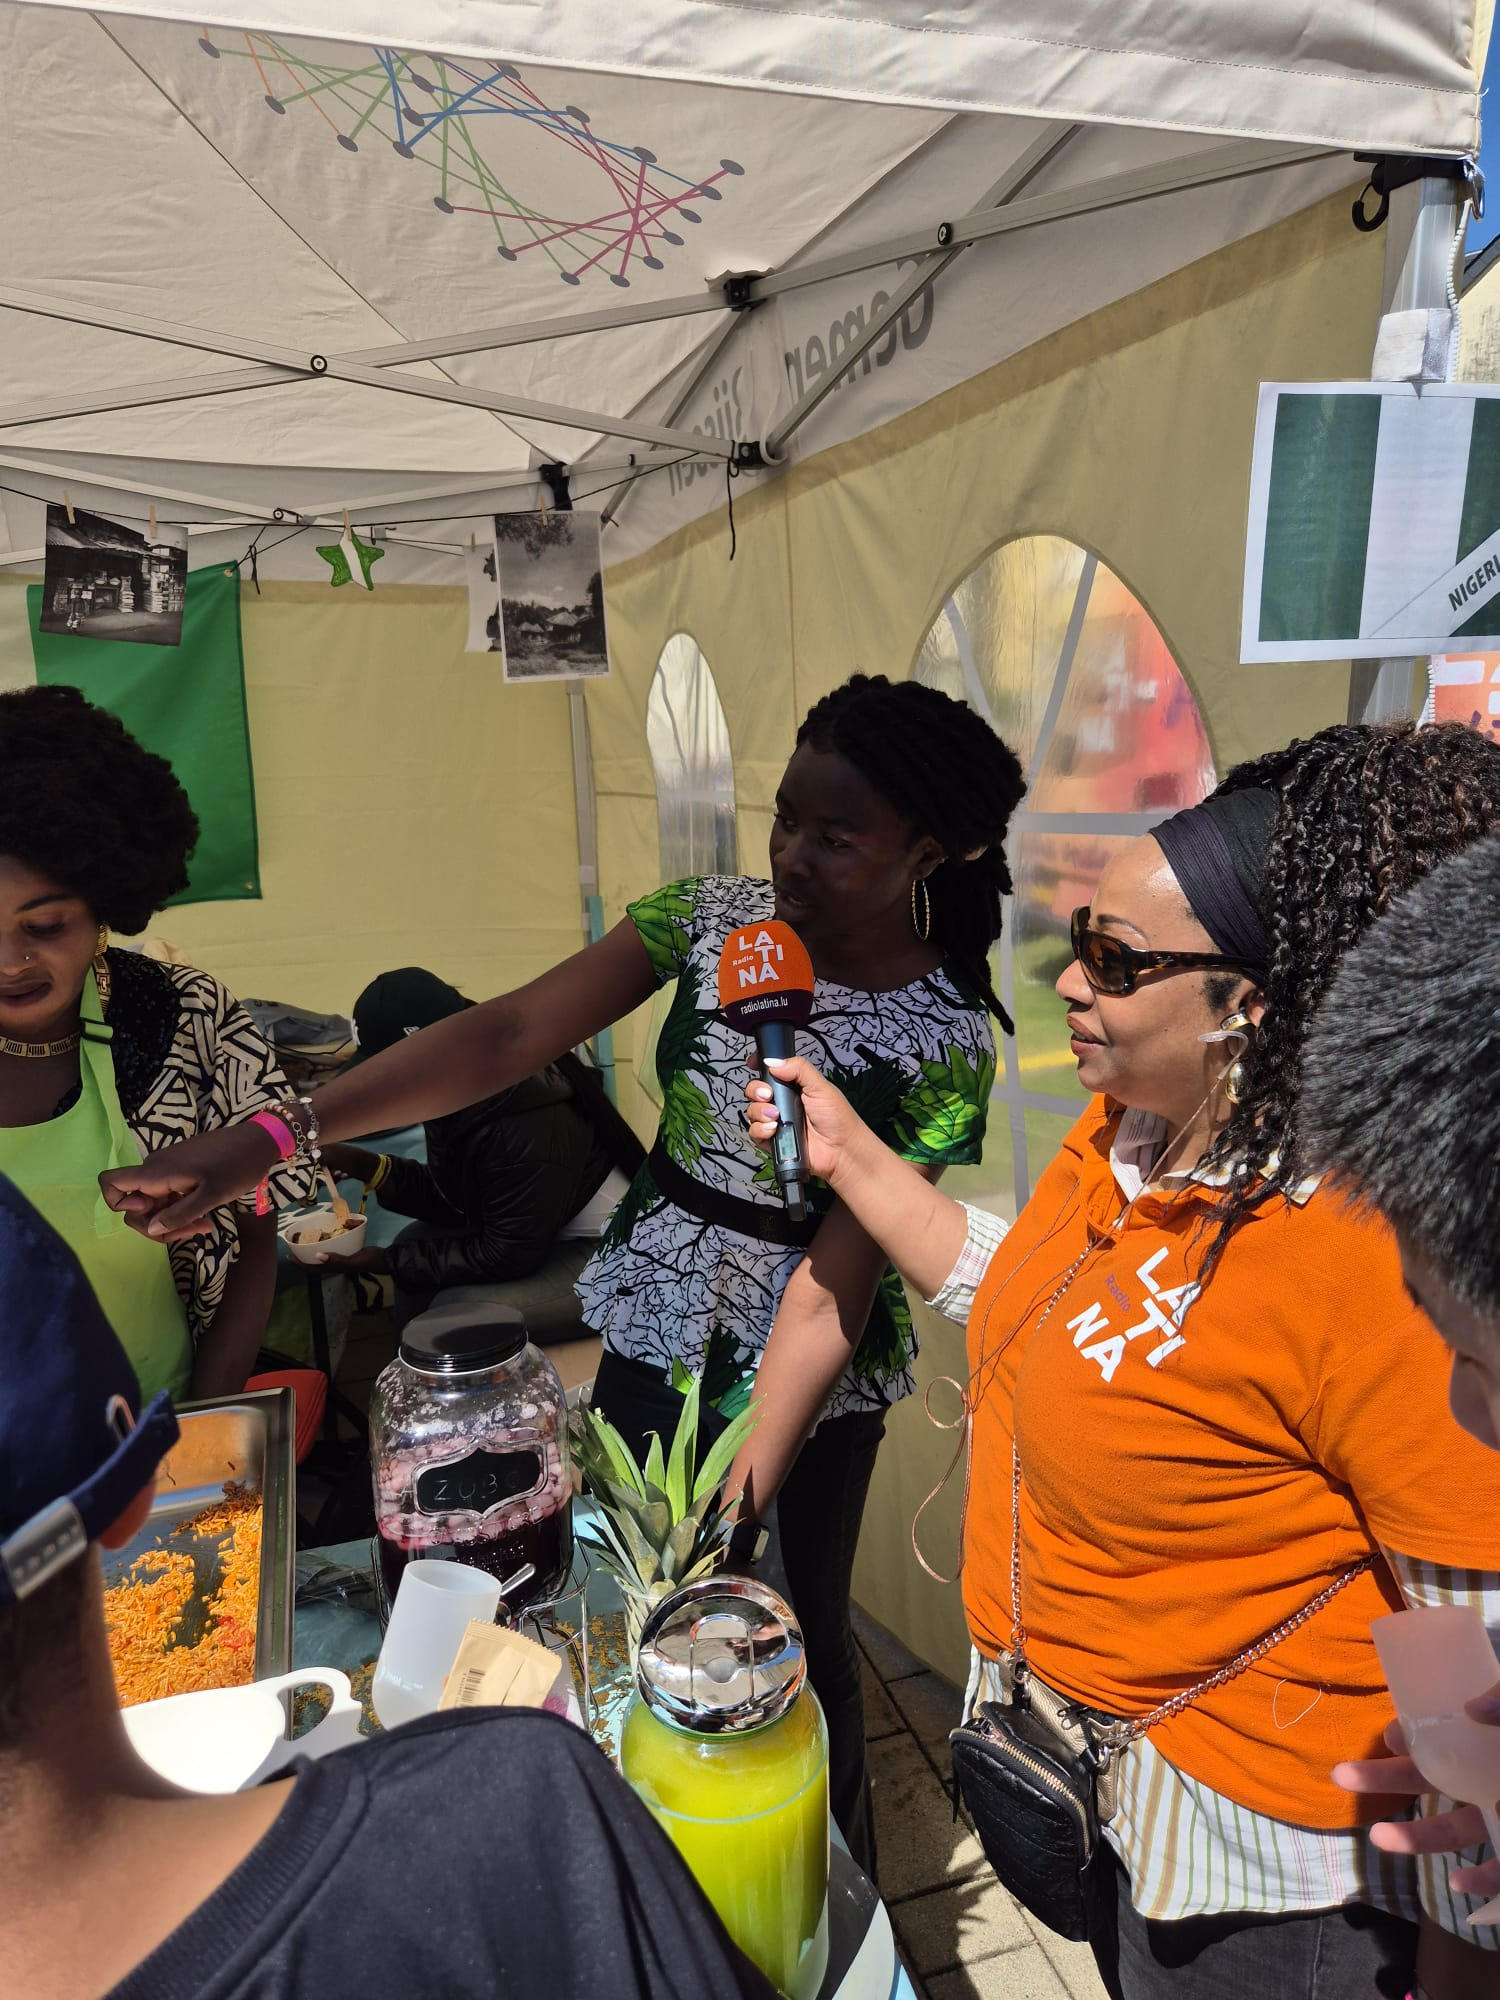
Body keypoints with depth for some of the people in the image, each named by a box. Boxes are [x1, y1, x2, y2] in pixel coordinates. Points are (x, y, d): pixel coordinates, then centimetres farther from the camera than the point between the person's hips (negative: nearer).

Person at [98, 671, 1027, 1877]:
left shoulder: (943, 1039, -19)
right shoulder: (716, 917, -9)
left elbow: (831, 1295, -22)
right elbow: (509, 1034, -19)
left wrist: (738, 1510, -24)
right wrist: (267, 1135, -28)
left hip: (805, 1368, -3)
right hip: (657, 1324, 4)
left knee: (790, 1627, 13)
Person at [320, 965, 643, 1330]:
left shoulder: (525, 1129, -32)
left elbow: (509, 1257, -24)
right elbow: (451, 1197, 5)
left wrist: (385, 1261, -18)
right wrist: (365, 1166, -9)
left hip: (604, 1249, -9)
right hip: (534, 1226, 9)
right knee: (414, 1245, 7)